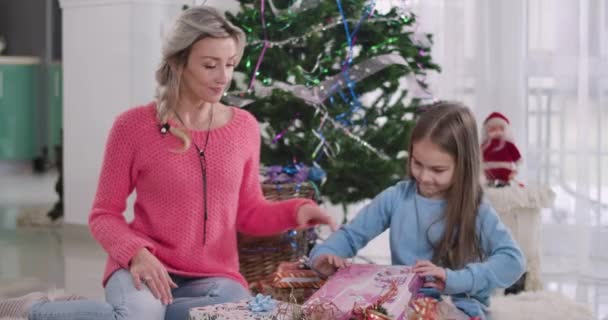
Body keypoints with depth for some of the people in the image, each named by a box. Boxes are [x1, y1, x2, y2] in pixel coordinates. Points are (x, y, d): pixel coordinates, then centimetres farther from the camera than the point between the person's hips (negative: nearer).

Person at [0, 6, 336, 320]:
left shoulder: (244, 126, 5)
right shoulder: (133, 126, -6)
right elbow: (104, 214, -1)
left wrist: (295, 210, -6)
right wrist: (136, 253, -21)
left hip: (213, 276, 3)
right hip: (146, 267, -3)